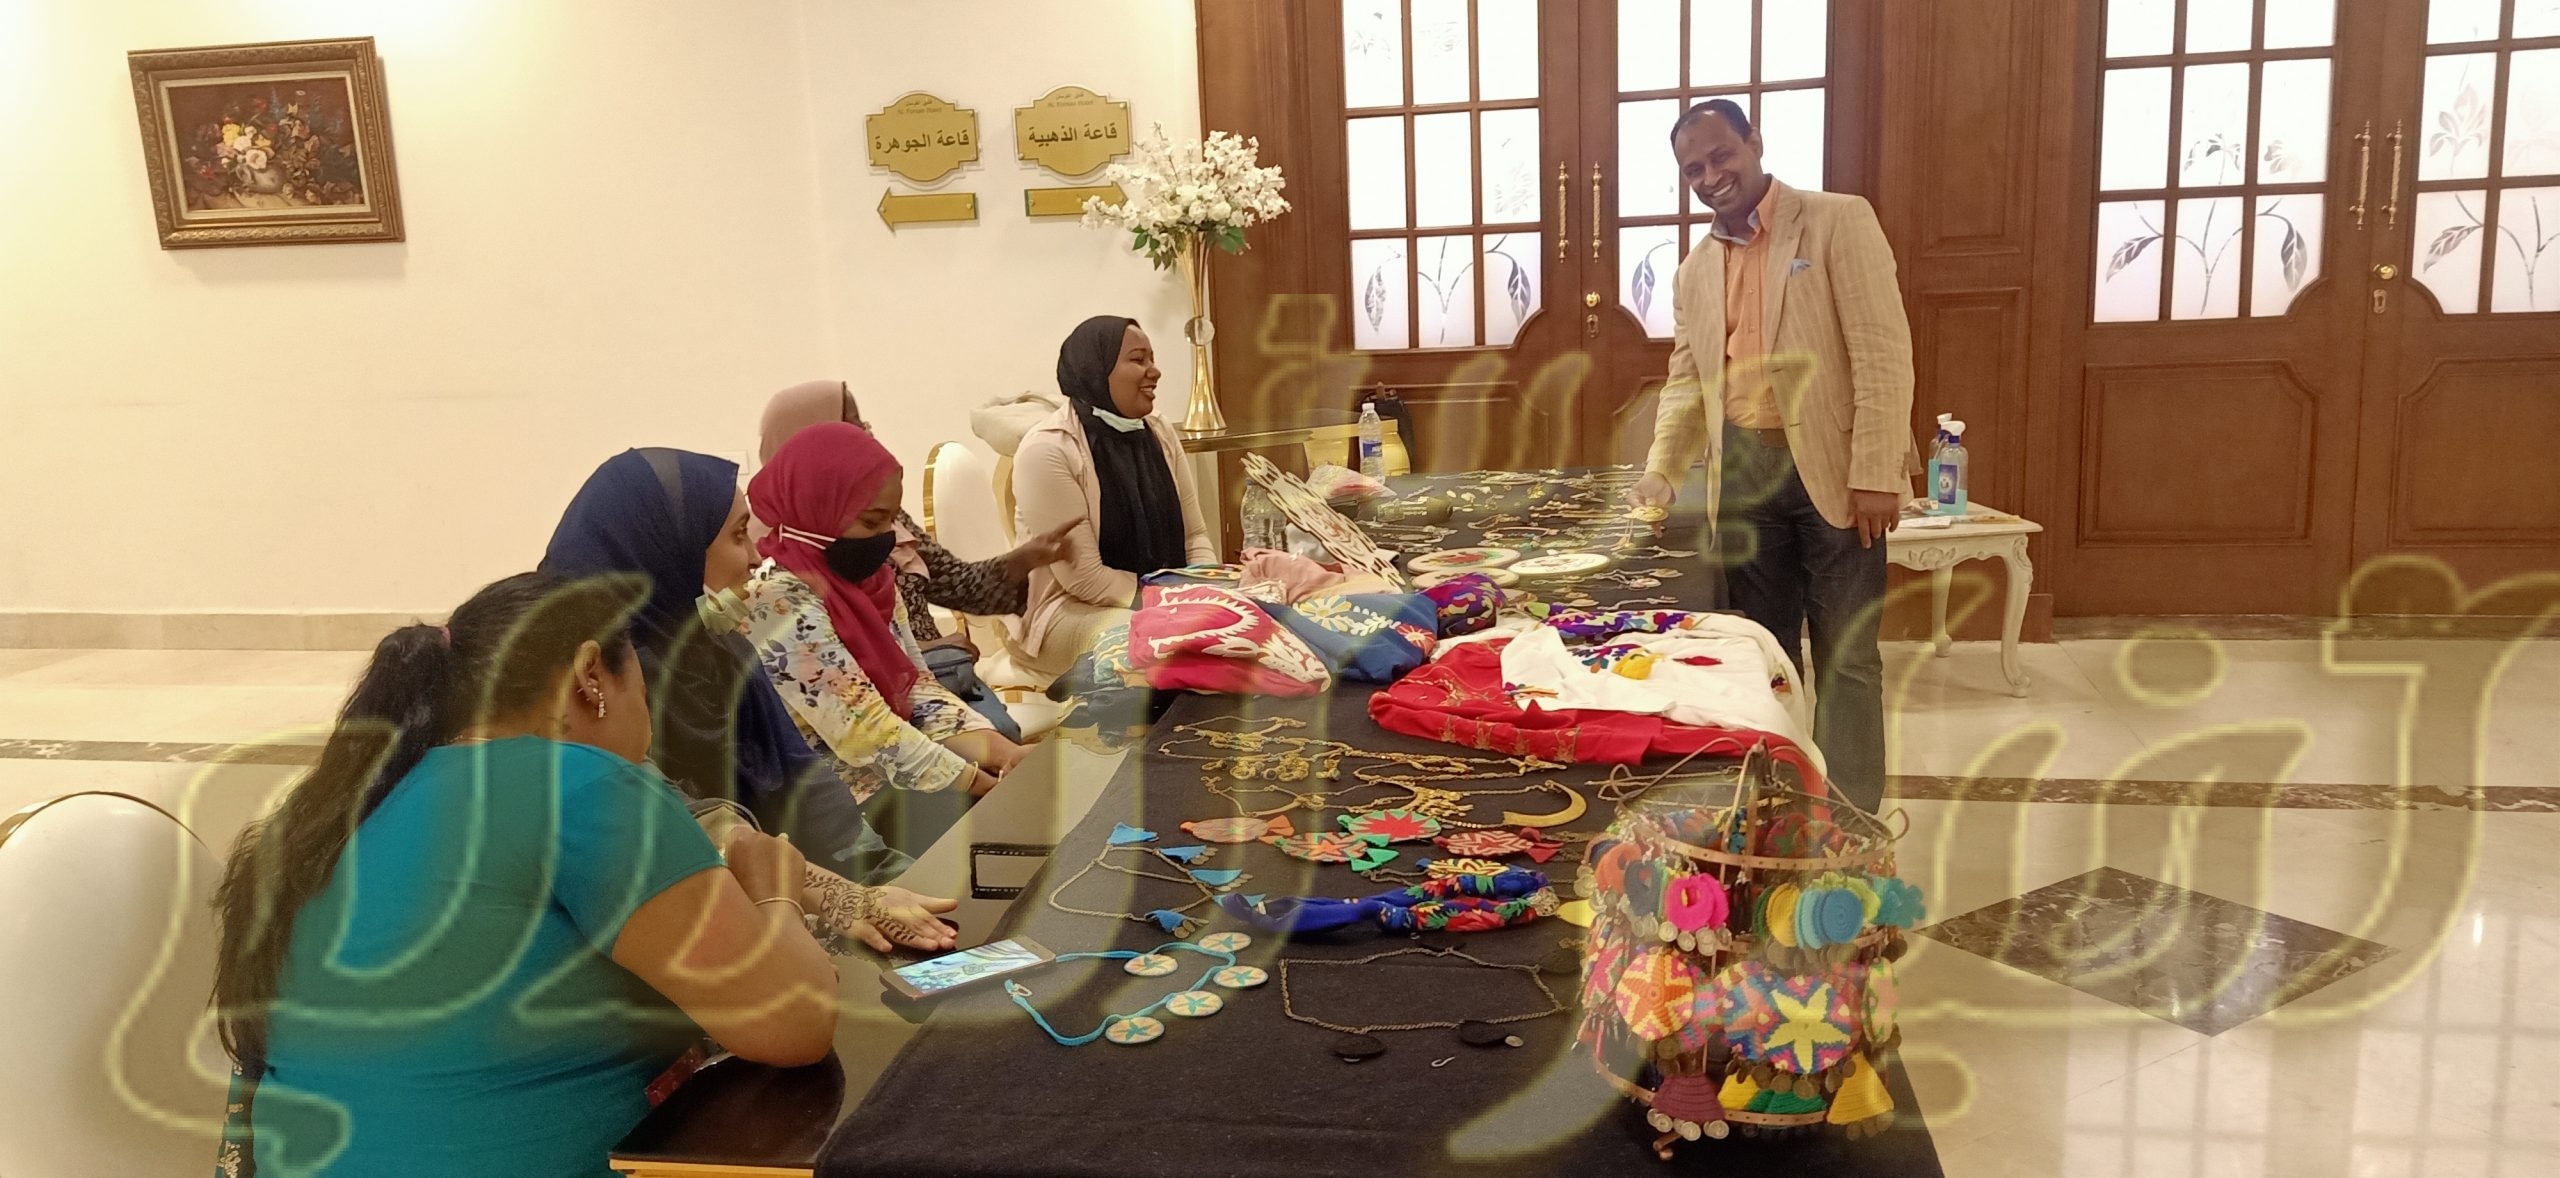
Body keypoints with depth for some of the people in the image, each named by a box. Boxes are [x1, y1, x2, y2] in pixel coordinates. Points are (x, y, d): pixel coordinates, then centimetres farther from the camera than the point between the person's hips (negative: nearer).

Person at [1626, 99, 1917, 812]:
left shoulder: (1839, 222, -3)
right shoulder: (1696, 270, 14)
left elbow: (1883, 352, -9)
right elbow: (1688, 380, 17)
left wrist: (1875, 475, -16)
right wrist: (1660, 472, 0)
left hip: (1832, 471, -5)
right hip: (1743, 477, 5)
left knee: (1845, 659, 1)